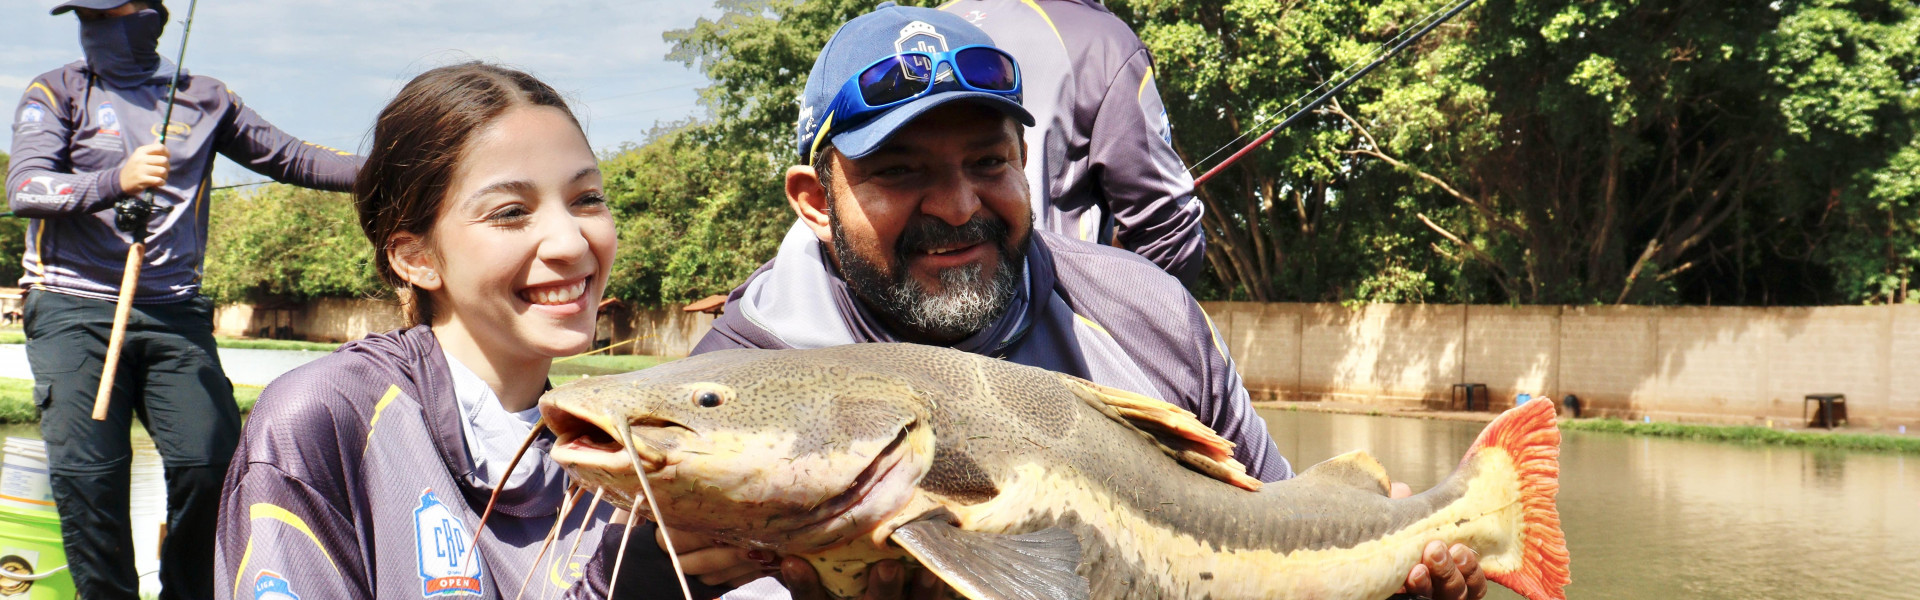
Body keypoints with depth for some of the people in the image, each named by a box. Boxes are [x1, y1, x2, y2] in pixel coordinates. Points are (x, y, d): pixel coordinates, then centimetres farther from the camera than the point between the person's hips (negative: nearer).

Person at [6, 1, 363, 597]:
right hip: (74, 309, -1)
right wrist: (116, 180, -24)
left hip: (174, 312, 2)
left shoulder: (204, 99, 15)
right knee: (86, 472, -12)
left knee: (211, 461, -11)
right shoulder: (58, 92, 8)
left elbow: (289, 158, 17)